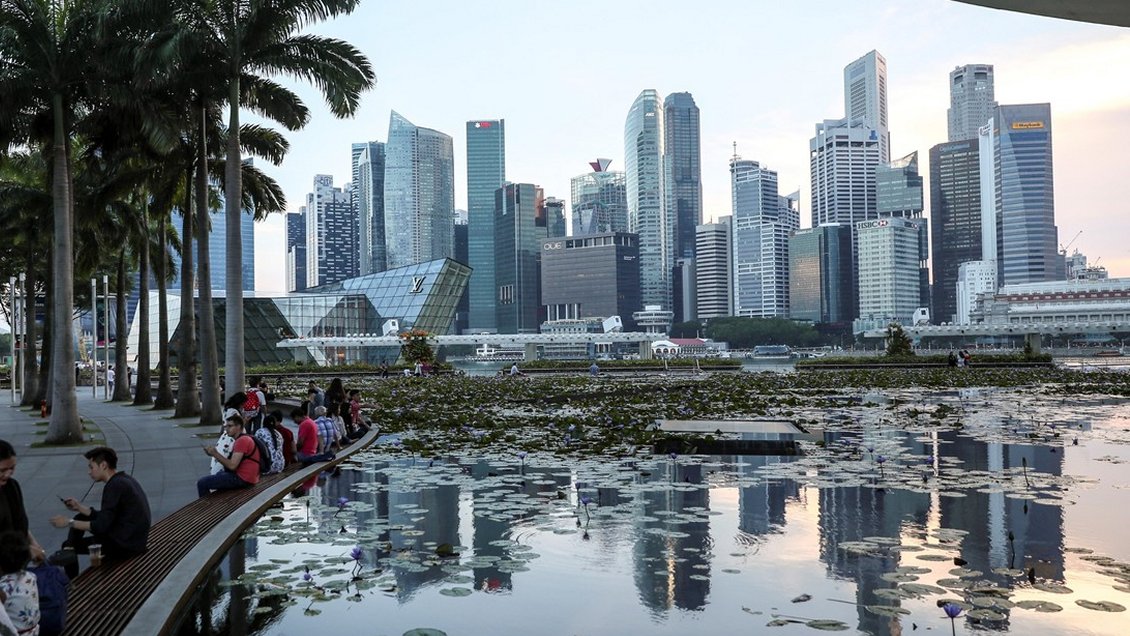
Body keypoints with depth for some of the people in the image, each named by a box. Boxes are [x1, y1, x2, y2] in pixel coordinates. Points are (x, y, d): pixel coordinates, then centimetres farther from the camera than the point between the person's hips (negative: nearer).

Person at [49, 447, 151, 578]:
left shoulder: (115, 485, -19)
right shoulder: (124, 480, 11)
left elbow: (101, 526, -19)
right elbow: (106, 518, 16)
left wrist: (69, 523, -9)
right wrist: (79, 507, 13)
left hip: (125, 546, -10)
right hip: (133, 539, 10)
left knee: (68, 546, 4)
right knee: (81, 518, 20)